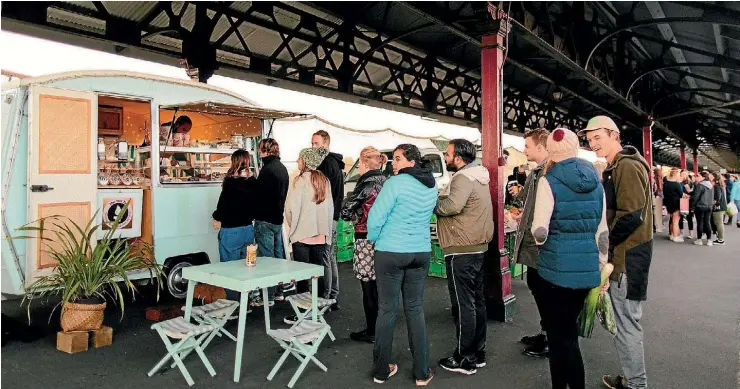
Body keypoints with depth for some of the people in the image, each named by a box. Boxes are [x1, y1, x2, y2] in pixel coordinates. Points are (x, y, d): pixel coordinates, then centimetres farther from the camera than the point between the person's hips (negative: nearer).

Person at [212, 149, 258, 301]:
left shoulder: (230, 181, -15)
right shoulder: (253, 182, 0)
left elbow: (223, 204, -13)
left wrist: (217, 218, 5)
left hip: (230, 230, -5)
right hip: (248, 229, 6)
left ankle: (233, 301, 12)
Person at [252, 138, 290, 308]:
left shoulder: (267, 170, -16)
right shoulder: (282, 168, 12)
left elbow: (259, 195, -18)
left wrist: (255, 215, -7)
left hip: (265, 220, -9)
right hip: (278, 218, 9)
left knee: (266, 258, -3)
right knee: (278, 256, 14)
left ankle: (268, 297, 2)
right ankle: (278, 292, 23)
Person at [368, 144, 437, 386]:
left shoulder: (396, 183, -14)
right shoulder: (432, 186, 6)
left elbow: (376, 216, -15)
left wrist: (374, 239, 3)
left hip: (390, 252, -5)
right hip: (421, 252, 5)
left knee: (387, 309, 4)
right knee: (415, 309, 11)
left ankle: (381, 371, 16)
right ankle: (422, 372, 15)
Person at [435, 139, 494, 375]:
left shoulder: (463, 178, -16)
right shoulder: (478, 176, 16)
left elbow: (452, 206, -31)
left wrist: (431, 203, -14)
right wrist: (439, 199, 2)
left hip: (461, 250, -10)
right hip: (476, 246, 10)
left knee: (463, 304, -2)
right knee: (476, 301, 15)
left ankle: (465, 359, 7)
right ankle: (478, 353, 26)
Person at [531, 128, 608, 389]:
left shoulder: (549, 181, -11)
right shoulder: (596, 181, 6)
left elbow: (540, 232, -16)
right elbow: (603, 231, 8)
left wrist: (539, 235, 7)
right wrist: (603, 265, 17)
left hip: (558, 267, -6)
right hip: (587, 266, 6)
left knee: (560, 335, 7)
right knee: (568, 331, 20)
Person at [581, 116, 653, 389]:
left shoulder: (627, 166, -17)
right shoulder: (614, 167, 16)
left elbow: (631, 216, -24)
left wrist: (604, 244, -13)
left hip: (627, 255, -10)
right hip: (620, 253, 10)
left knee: (626, 322, -1)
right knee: (623, 320, 18)